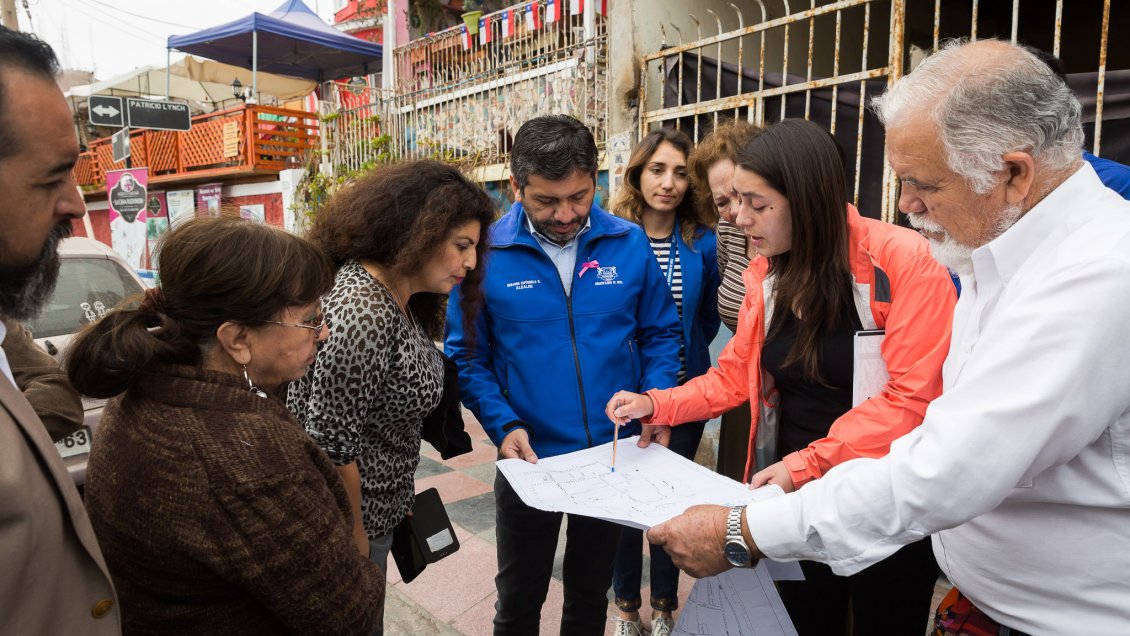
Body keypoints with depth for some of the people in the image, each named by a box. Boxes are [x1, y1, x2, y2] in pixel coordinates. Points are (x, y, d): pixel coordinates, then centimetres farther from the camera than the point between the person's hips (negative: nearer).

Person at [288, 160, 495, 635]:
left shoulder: (401, 300, 0)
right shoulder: (363, 312, -30)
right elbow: (330, 443, -27)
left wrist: (397, 496, 14)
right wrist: (356, 539, -15)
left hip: (374, 506, 9)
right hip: (343, 520, -8)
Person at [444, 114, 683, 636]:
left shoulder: (629, 243, -6)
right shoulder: (486, 252, -12)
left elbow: (661, 332, 4)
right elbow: (467, 355, -6)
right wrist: (503, 426, -18)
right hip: (529, 459, -1)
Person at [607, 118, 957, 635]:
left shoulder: (903, 260, -19)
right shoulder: (766, 273, 0)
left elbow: (911, 397, -22)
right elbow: (735, 375, 7)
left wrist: (806, 463, -25)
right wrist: (656, 405, -6)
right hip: (800, 495, 5)